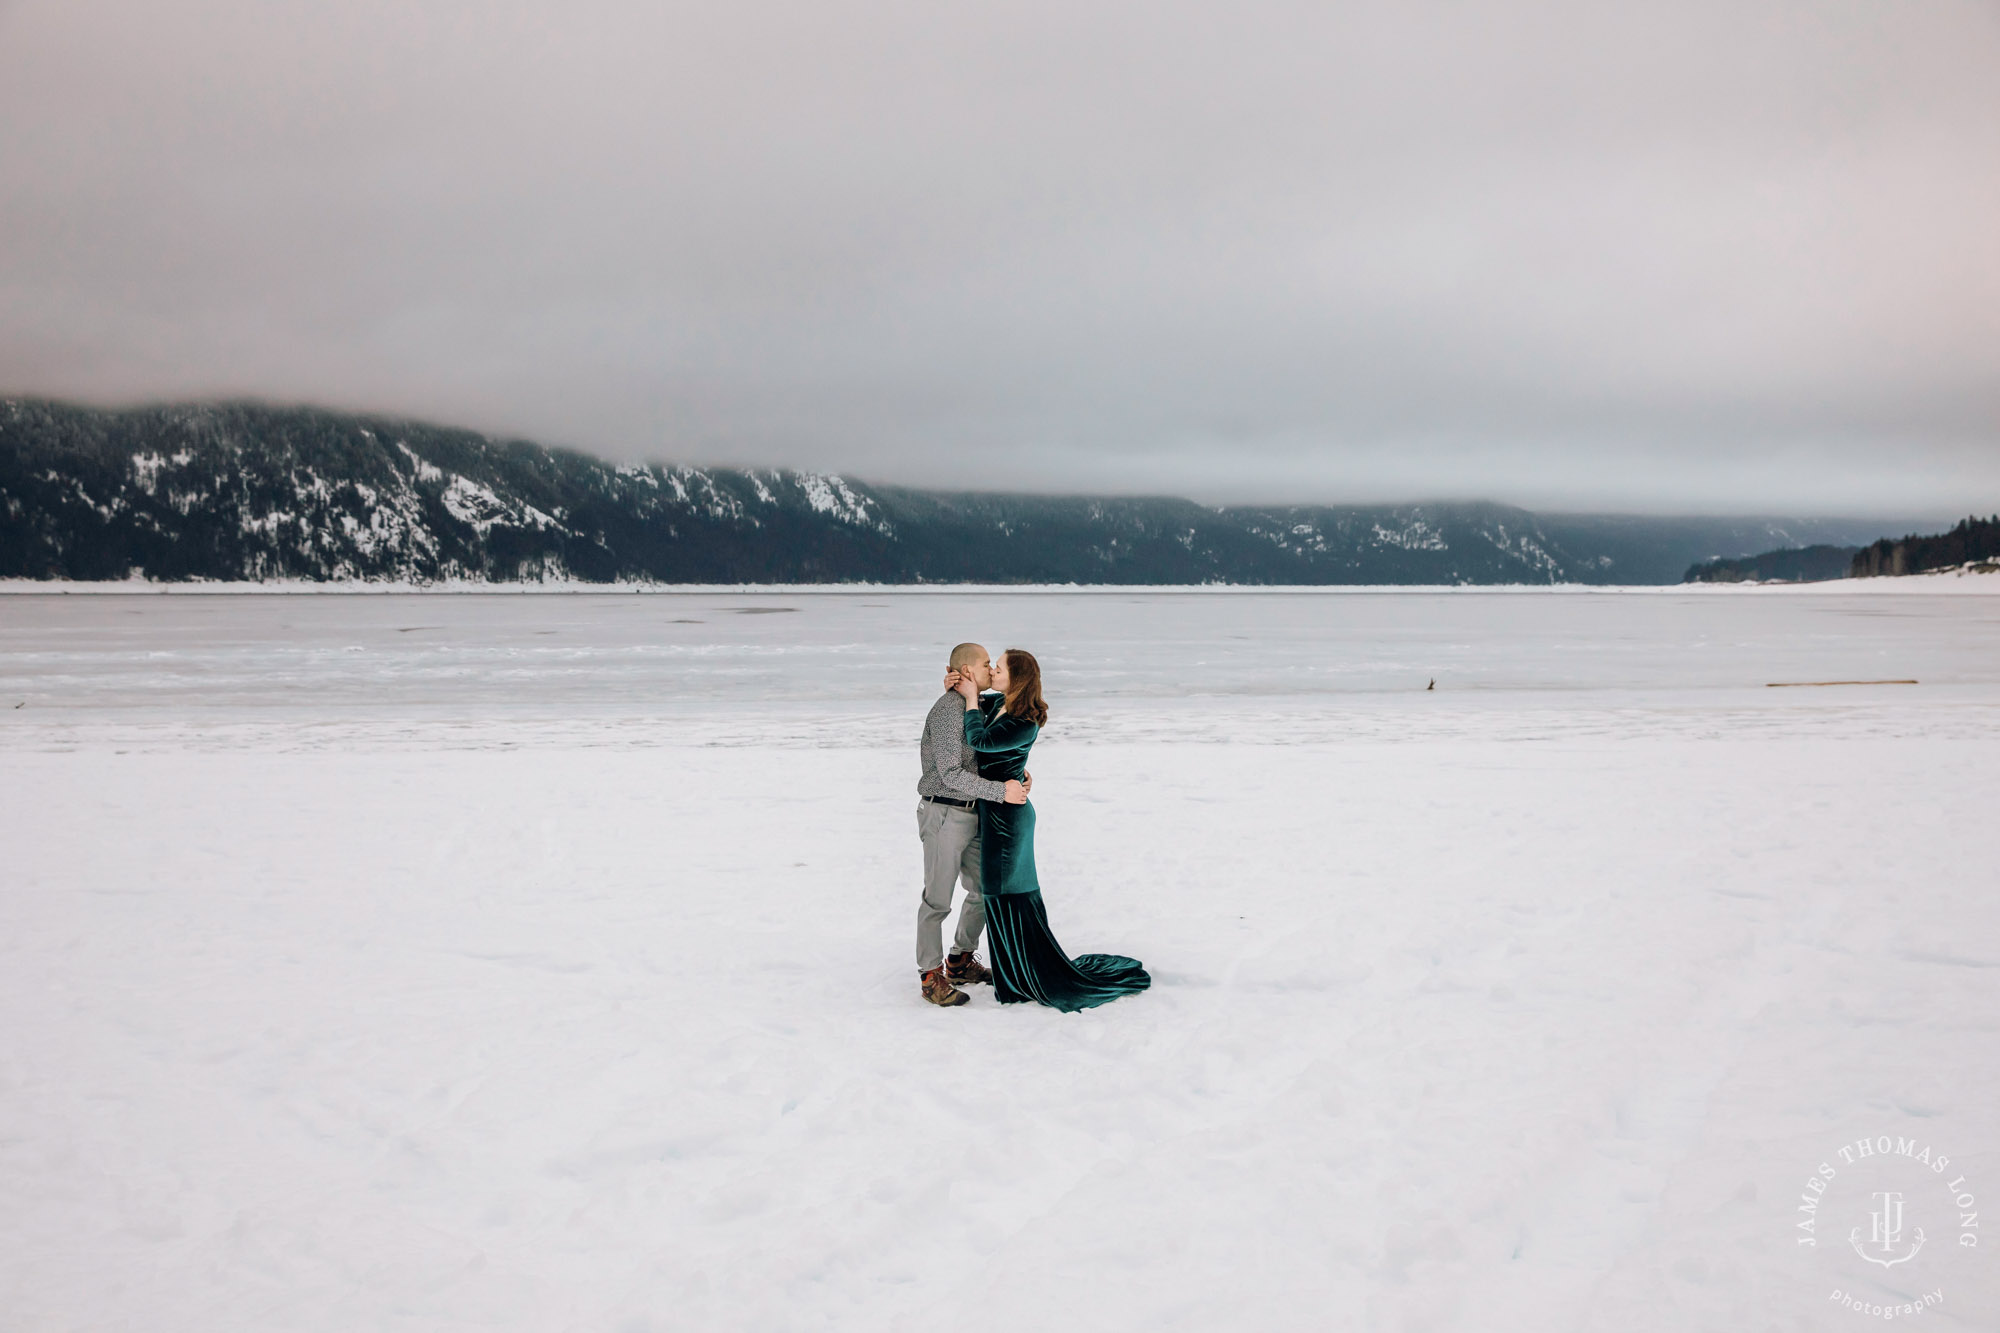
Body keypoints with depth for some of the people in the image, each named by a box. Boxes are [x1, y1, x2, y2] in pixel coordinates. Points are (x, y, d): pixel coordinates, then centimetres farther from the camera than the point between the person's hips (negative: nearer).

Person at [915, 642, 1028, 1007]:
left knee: (984, 890, 16)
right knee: (938, 899, -1)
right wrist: (1002, 791, -23)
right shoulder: (947, 710, -18)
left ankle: (960, 963, 30)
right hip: (944, 814, -9)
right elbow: (951, 775, -24)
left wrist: (1019, 774, 3)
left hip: (970, 815, 9)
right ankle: (931, 977, 10)